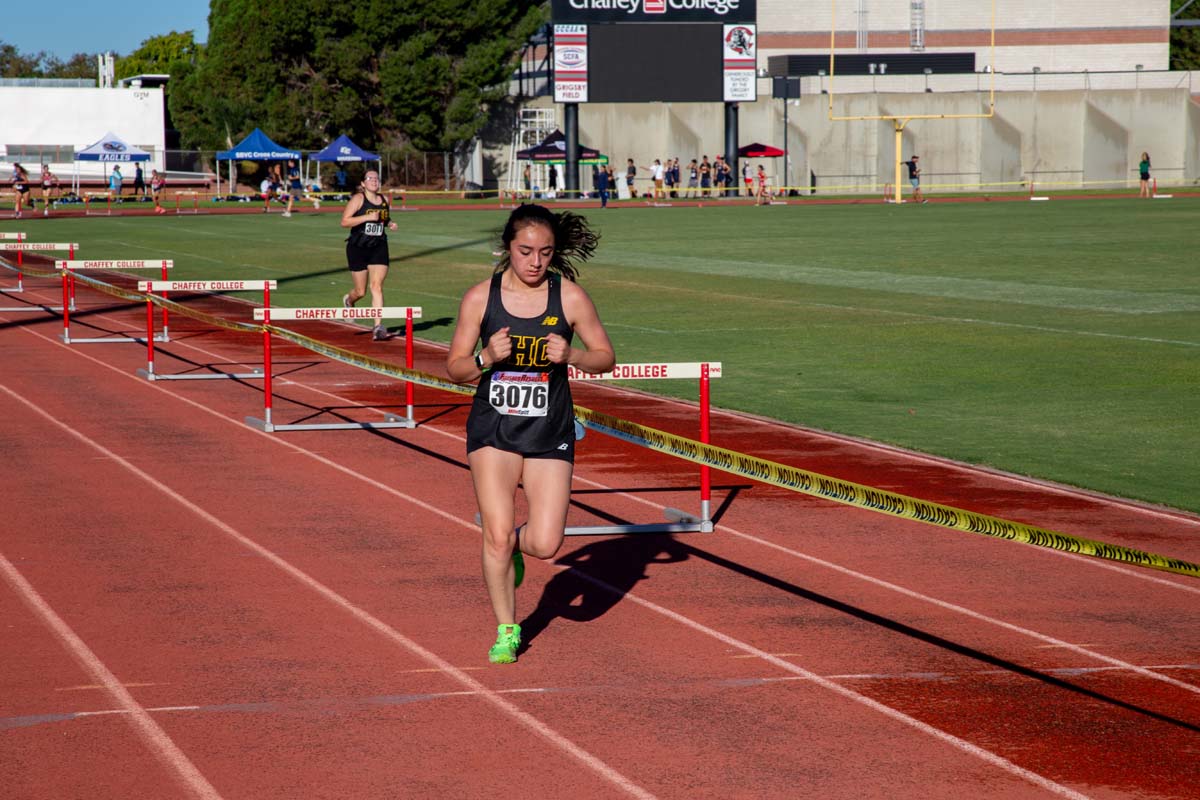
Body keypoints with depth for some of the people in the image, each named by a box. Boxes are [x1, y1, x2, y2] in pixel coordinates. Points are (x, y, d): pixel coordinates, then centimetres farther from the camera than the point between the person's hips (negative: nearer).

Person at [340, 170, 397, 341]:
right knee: (361, 291, 6)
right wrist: (368, 217, -24)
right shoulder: (358, 199, -8)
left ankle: (378, 327, -16)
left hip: (379, 248, 3)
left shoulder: (384, 200, 8)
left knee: (377, 286, -12)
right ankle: (349, 300, 44)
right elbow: (344, 221, -16)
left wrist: (390, 224, 4)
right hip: (358, 248, -3)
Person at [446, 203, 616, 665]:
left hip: (549, 432, 0)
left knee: (546, 545, -7)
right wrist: (487, 358, -18)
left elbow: (606, 357, 4)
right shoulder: (480, 298, -4)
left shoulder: (570, 297, -4)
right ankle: (506, 631, 10)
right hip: (493, 430, 0)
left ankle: (512, 546, 31)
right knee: (497, 533, -10)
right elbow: (454, 368, 3)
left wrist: (571, 356, -16)